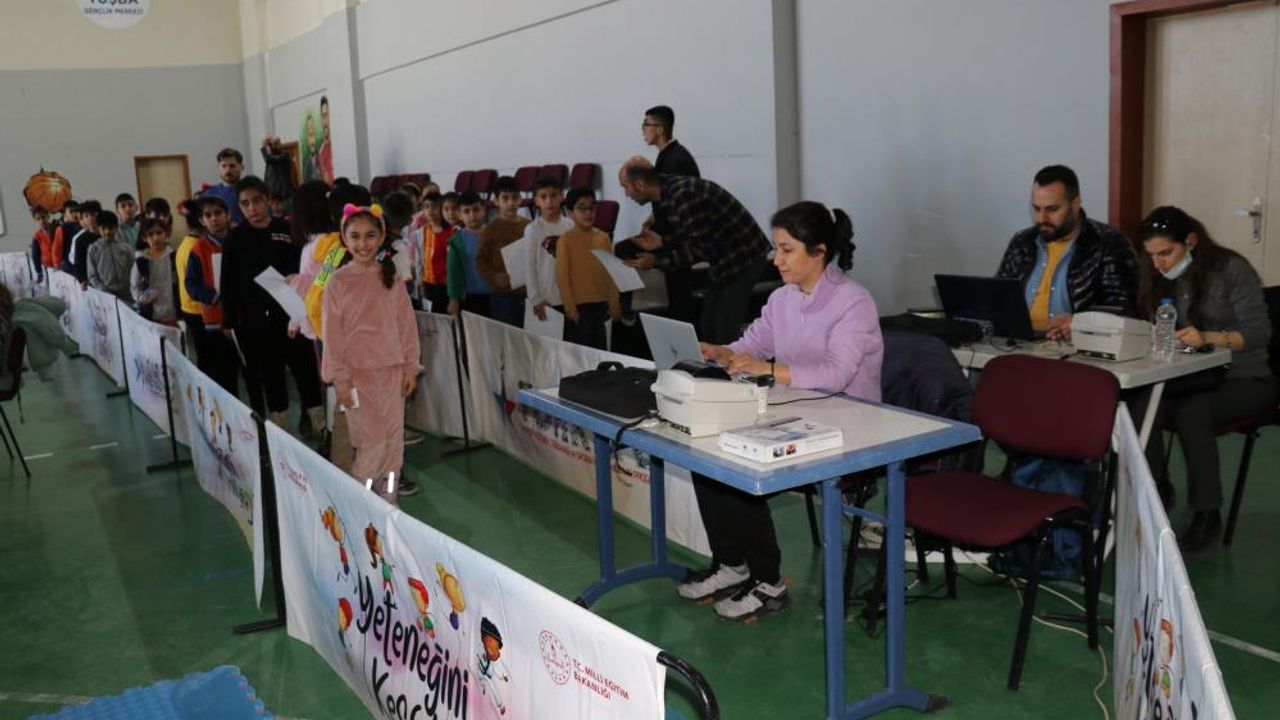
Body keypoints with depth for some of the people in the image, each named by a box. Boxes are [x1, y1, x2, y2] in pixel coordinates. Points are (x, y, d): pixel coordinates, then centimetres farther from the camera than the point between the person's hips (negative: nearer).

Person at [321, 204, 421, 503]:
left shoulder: (391, 278, 4)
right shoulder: (339, 281, -4)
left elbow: (407, 324, 6)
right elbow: (333, 333, -3)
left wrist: (410, 367, 4)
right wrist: (340, 377, -6)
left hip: (392, 370, 3)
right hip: (358, 372, -3)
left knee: (393, 439, 7)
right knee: (373, 441, -4)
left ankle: (388, 498, 20)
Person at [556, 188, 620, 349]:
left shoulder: (603, 237, 6)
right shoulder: (566, 240, -6)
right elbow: (562, 276, -7)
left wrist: (614, 304, 5)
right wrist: (570, 307, -11)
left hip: (601, 304, 4)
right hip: (578, 306, -4)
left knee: (600, 348, 11)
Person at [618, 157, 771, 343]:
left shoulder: (681, 196, -25)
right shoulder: (667, 193, 5)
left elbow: (700, 248, -22)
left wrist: (656, 262, -18)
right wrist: (661, 241, 2)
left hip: (742, 256, -10)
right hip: (724, 258, 10)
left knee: (724, 334, -10)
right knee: (707, 328, 12)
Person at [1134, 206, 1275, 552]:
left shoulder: (1231, 269, -11)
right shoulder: (1159, 277, 5)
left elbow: (1259, 332, -17)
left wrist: (1209, 337, -35)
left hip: (1243, 379, -4)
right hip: (1192, 377, 4)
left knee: (1191, 412, -35)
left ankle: (1207, 515, -20)